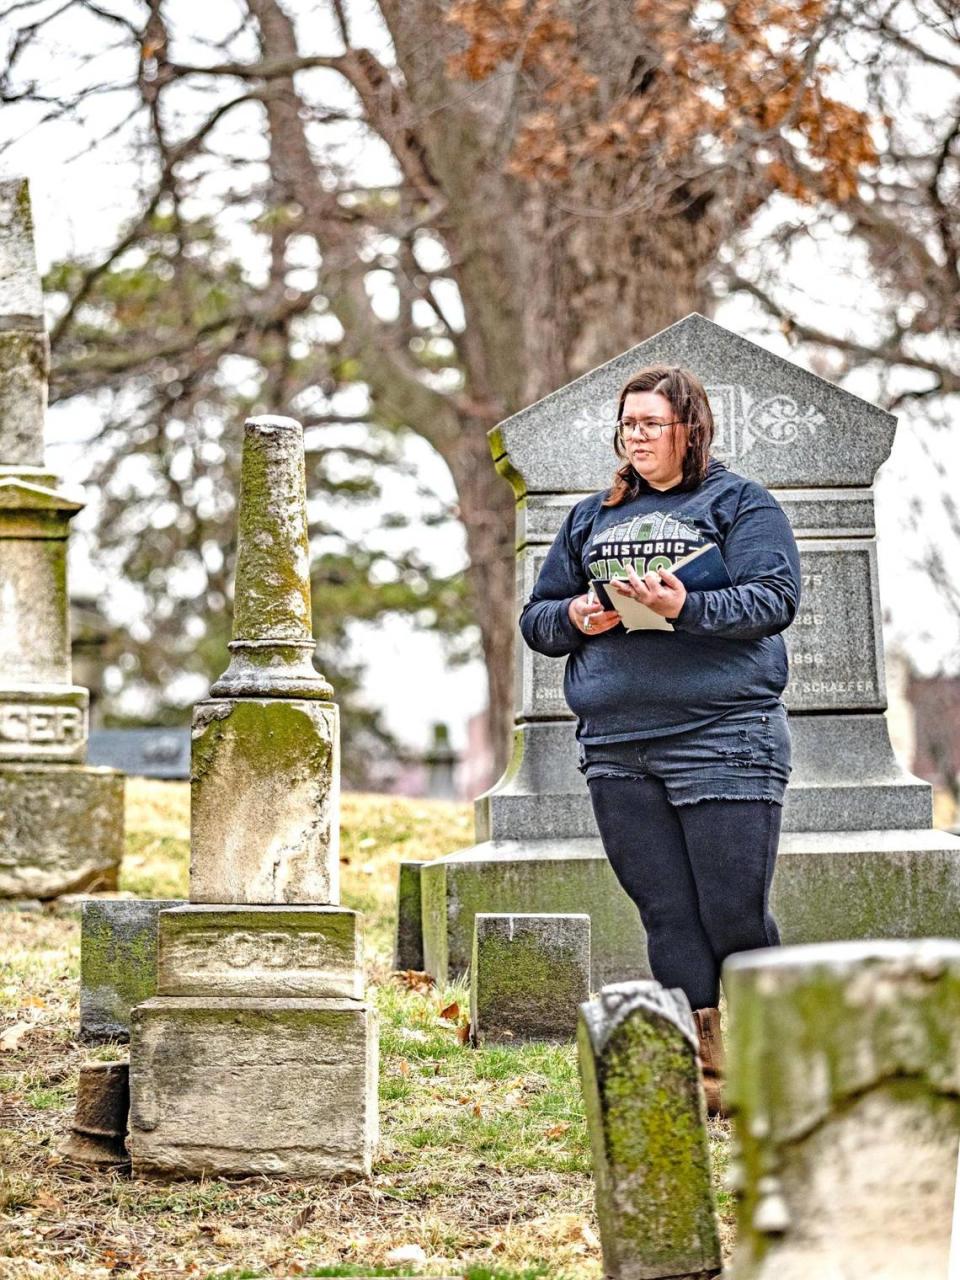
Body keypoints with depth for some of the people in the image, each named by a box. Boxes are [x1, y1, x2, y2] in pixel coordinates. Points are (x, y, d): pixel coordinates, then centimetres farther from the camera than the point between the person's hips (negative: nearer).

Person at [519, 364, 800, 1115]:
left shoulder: (739, 504, 6)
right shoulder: (592, 518, 21)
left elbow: (775, 599, -8)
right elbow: (536, 617, 22)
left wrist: (685, 608, -21)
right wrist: (575, 619, -1)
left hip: (722, 736, -5)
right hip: (615, 745, 5)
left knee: (735, 918, -7)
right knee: (668, 919, 4)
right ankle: (704, 1080, 7)